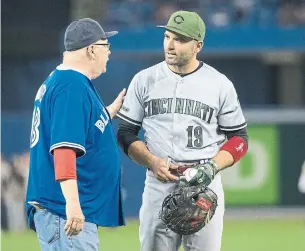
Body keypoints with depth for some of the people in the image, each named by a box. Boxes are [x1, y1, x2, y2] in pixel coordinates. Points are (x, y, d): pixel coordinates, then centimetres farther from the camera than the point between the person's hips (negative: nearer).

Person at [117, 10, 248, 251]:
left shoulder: (220, 84, 4)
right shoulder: (145, 80, 6)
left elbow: (238, 139, 7)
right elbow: (126, 133, 9)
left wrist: (213, 167, -11)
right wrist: (153, 162, -9)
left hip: (205, 186, -1)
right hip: (159, 185, 1)